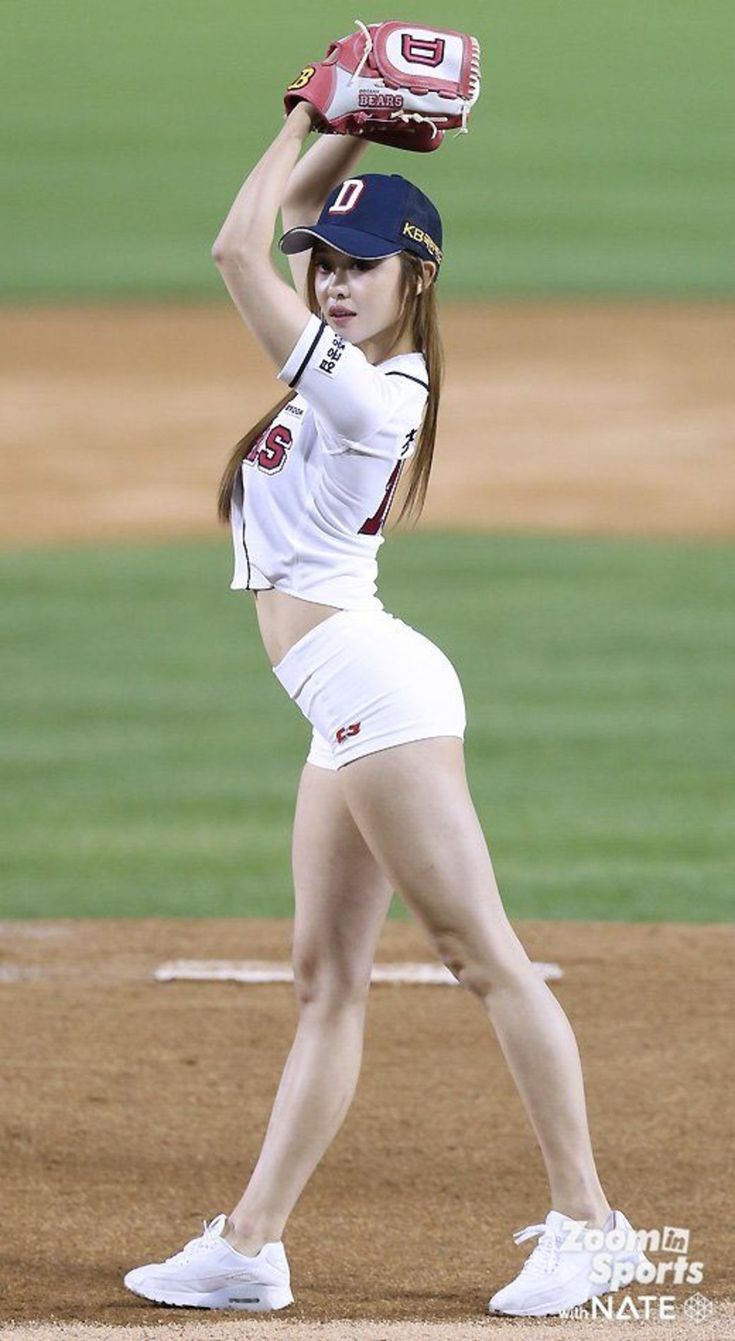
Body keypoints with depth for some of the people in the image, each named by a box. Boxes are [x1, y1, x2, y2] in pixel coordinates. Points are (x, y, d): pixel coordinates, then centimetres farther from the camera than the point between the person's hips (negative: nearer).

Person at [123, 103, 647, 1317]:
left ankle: (585, 1219, -8)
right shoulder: (360, 355, 13)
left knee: (482, 953, -9)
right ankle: (248, 1248, 8)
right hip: (350, 709, 11)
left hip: (376, 686, -11)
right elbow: (282, 222, 24)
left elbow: (236, 249, -16)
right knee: (326, 980, 7)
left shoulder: (365, 390, -14)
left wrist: (311, 116, -6)